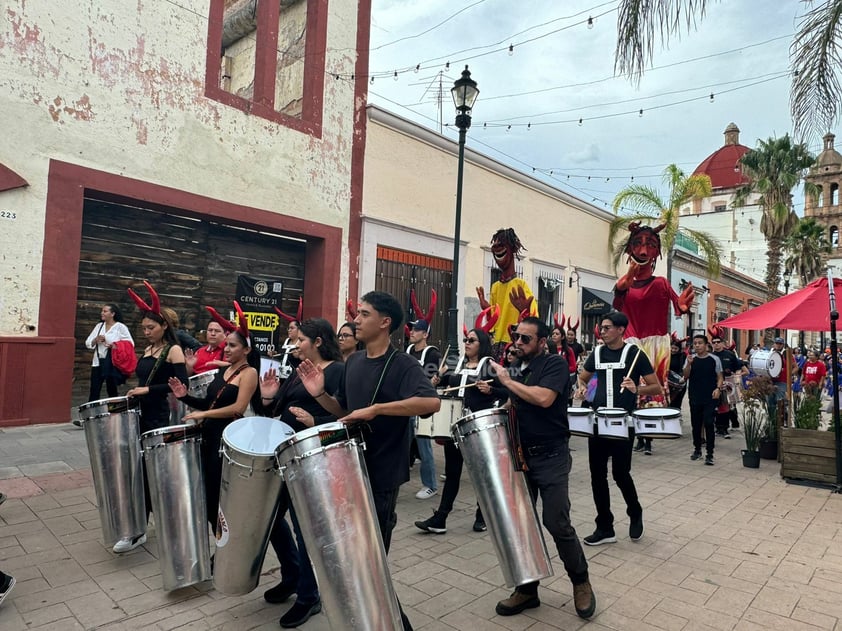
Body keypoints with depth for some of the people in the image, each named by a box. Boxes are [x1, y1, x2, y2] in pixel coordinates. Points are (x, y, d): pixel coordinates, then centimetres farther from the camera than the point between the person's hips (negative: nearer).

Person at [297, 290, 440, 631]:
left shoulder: (402, 364, -17)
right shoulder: (353, 362, 6)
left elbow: (431, 402, -33)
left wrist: (376, 408, -34)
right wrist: (320, 395, -4)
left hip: (382, 473, -7)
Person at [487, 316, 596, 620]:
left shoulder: (555, 364, -10)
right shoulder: (518, 369, 12)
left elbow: (544, 398, -27)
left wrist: (507, 381, -17)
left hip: (551, 457, -7)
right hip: (521, 455, 7)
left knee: (557, 524, -3)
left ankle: (581, 580, 23)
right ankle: (527, 589, 24)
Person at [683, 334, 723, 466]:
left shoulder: (714, 359, -2)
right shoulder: (690, 359, 4)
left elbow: (719, 377, 3)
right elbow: (686, 376, -3)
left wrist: (718, 388, -14)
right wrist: (689, 363, -17)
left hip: (710, 398, -3)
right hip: (695, 398, 3)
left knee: (708, 424, -7)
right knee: (696, 424, 11)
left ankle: (710, 454, -1)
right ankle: (697, 449, 26)